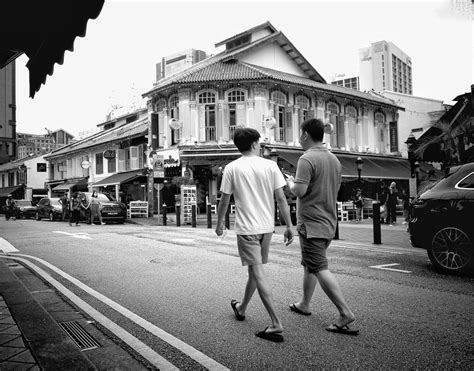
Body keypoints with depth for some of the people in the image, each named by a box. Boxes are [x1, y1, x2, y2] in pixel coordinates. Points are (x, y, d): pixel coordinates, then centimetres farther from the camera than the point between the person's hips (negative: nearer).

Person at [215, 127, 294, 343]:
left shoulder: (231, 168, -4)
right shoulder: (270, 165, -1)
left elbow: (224, 200, 0)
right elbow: (281, 198, -4)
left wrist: (219, 224, 15)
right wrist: (289, 226, 2)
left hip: (246, 228, -4)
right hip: (267, 227, 4)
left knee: (257, 272, -2)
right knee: (255, 269, 19)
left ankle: (276, 324, -6)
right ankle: (241, 308, 39)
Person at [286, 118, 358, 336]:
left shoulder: (307, 159, -15)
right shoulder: (334, 159, 13)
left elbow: (300, 190, -23)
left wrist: (290, 183, -1)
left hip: (311, 223, -9)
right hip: (329, 222, 9)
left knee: (320, 269, -9)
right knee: (309, 265, 21)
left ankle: (345, 313, -12)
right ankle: (305, 304, 33)